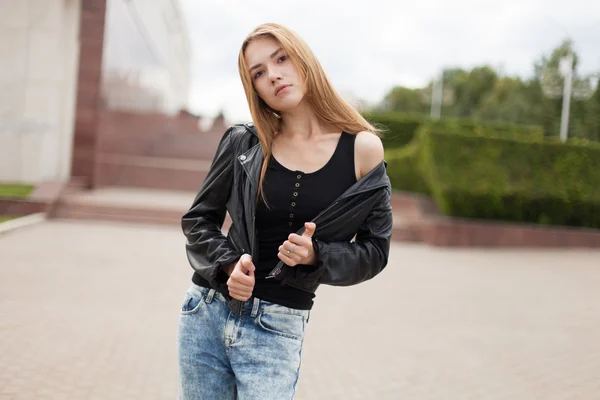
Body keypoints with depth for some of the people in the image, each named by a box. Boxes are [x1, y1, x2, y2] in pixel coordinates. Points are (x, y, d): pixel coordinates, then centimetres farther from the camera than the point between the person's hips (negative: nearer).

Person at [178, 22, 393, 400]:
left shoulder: (362, 148, -4)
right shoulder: (243, 143, 1)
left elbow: (374, 250, 0)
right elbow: (198, 219, 8)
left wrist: (315, 255, -17)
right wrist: (228, 262, -10)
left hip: (276, 326, -2)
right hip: (205, 313, 3)